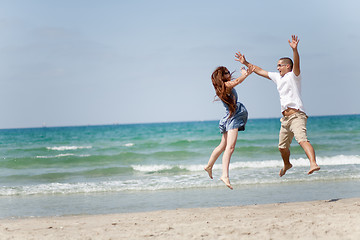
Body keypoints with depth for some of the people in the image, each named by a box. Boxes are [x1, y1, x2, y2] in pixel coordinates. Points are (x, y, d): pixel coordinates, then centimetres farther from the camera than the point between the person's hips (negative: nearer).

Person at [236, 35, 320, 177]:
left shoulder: (293, 76, -1)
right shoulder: (277, 77, 20)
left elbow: (296, 64, -22)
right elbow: (260, 71, 28)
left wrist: (294, 49, -39)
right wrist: (246, 63, 28)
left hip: (296, 116, -8)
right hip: (285, 119, 8)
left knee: (302, 140, -28)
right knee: (282, 146, 18)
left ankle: (313, 164, -43)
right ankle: (286, 165, 44)